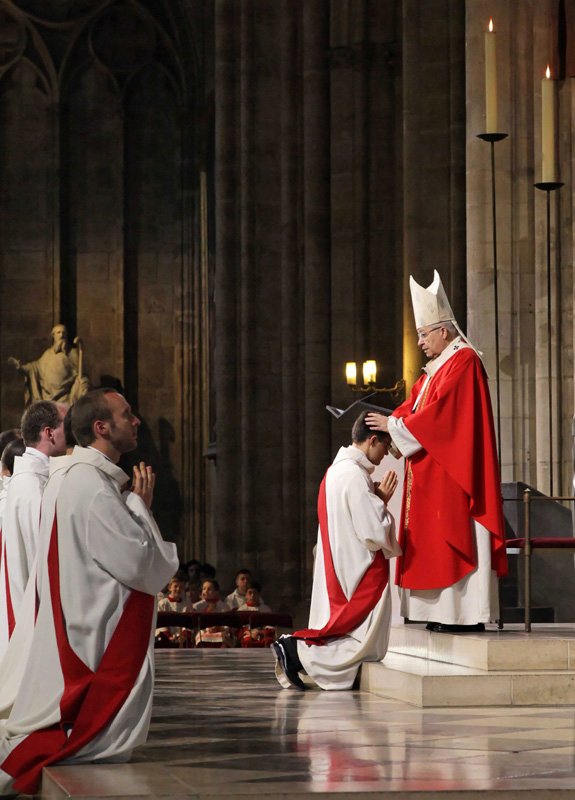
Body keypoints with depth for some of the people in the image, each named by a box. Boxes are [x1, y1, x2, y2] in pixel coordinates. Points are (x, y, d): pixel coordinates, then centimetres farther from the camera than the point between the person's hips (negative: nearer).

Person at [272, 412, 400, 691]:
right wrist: (382, 501, -4)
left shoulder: (336, 470, 13)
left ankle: (294, 648, 3)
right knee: (366, 644, -4)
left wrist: (378, 499, 11)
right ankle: (298, 650, -12)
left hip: (336, 571, 10)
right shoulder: (355, 475, -17)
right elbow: (374, 532, -19)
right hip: (358, 574, -10)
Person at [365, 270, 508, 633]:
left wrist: (393, 424, -13)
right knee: (436, 539, 6)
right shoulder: (438, 367, 19)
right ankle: (447, 612, 6)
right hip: (433, 475, 10)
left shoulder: (463, 362, -11)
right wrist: (386, 420, 2)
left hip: (453, 473, -10)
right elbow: (414, 406, 17)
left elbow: (437, 412, -18)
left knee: (455, 538, -11)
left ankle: (466, 614, -10)